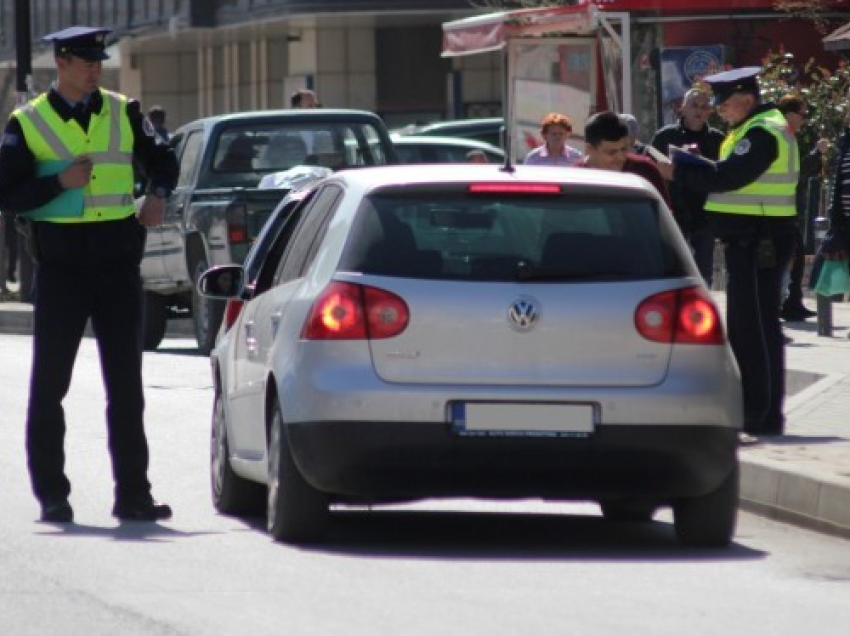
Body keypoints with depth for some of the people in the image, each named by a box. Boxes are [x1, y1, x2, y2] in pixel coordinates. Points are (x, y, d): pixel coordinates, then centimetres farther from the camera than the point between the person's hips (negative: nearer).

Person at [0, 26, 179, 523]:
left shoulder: (123, 113, 7)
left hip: (119, 263, 2)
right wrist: (60, 183, -18)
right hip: (61, 267, -2)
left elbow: (163, 158, 19)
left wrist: (159, 194, -1)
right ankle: (51, 495, 10)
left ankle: (133, 495, 7)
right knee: (50, 385, 2)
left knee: (127, 386, 4)